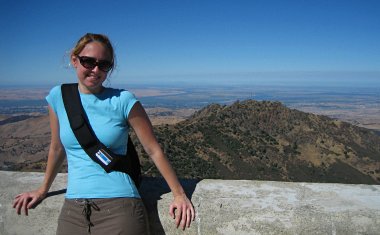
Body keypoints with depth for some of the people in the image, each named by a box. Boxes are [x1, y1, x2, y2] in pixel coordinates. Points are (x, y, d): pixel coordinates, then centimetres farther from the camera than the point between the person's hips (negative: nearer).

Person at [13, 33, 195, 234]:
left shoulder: (123, 101, -9)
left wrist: (179, 194, -2)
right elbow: (57, 148, 15)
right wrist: (43, 190, 25)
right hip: (72, 210, 4)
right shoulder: (58, 97, 2)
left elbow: (154, 151, -5)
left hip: (119, 209, -3)